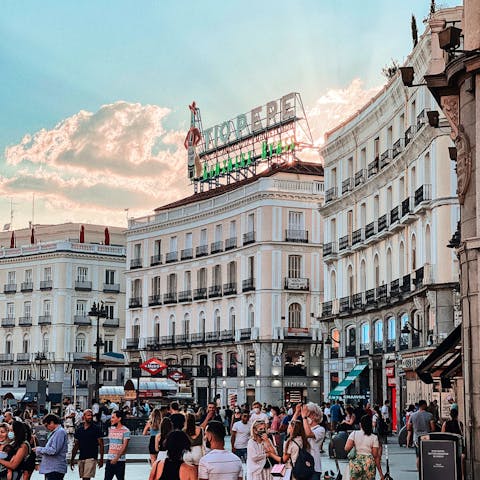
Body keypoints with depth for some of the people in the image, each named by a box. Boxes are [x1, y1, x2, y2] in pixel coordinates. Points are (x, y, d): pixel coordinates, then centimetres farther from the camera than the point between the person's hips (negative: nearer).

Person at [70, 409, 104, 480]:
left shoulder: (96, 429, -3)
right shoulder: (79, 429, 10)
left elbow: (101, 444, -3)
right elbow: (76, 445, 15)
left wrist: (101, 459, -10)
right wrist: (72, 459, 13)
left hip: (91, 458, -5)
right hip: (81, 458, 5)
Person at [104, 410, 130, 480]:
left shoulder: (125, 431, -8)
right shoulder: (110, 429, 11)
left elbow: (124, 447, -12)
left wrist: (117, 458, -18)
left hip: (120, 460, -5)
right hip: (110, 459, 5)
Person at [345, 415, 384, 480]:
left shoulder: (354, 434, 1)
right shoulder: (374, 437, 0)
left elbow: (347, 448, -10)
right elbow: (376, 456, -2)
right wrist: (380, 472, 2)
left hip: (355, 463, 0)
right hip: (369, 464, 0)